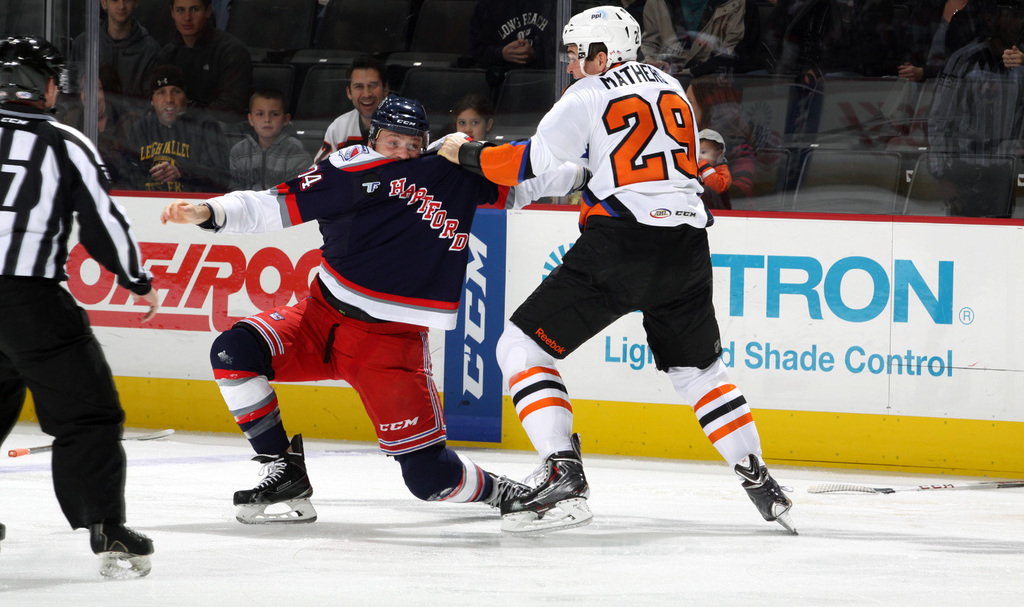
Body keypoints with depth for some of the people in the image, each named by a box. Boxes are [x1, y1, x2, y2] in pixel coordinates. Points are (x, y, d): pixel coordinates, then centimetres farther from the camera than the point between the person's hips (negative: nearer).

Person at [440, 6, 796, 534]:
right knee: (698, 367, 25)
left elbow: (535, 163, -4)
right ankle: (759, 483, 20)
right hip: (686, 247, 6)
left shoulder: (590, 95, -1)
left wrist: (466, 153, 9)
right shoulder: (670, 89, 19)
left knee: (522, 348, 1)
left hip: (618, 246, -6)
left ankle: (564, 477, -14)